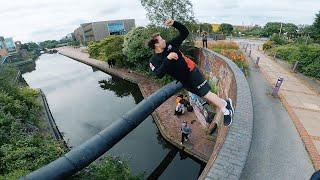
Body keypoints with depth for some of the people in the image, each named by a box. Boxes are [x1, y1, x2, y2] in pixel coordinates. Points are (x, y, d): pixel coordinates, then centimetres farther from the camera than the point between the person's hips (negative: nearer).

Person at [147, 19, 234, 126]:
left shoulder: (170, 45, -5)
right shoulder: (154, 61, -8)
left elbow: (185, 33, -1)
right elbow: (159, 74, -27)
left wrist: (174, 23, -15)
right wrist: (167, 59, -34)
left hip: (191, 71, -2)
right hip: (183, 80, 2)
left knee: (206, 94, -8)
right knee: (204, 97, 11)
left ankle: (226, 112, 13)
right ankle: (225, 103, 33)